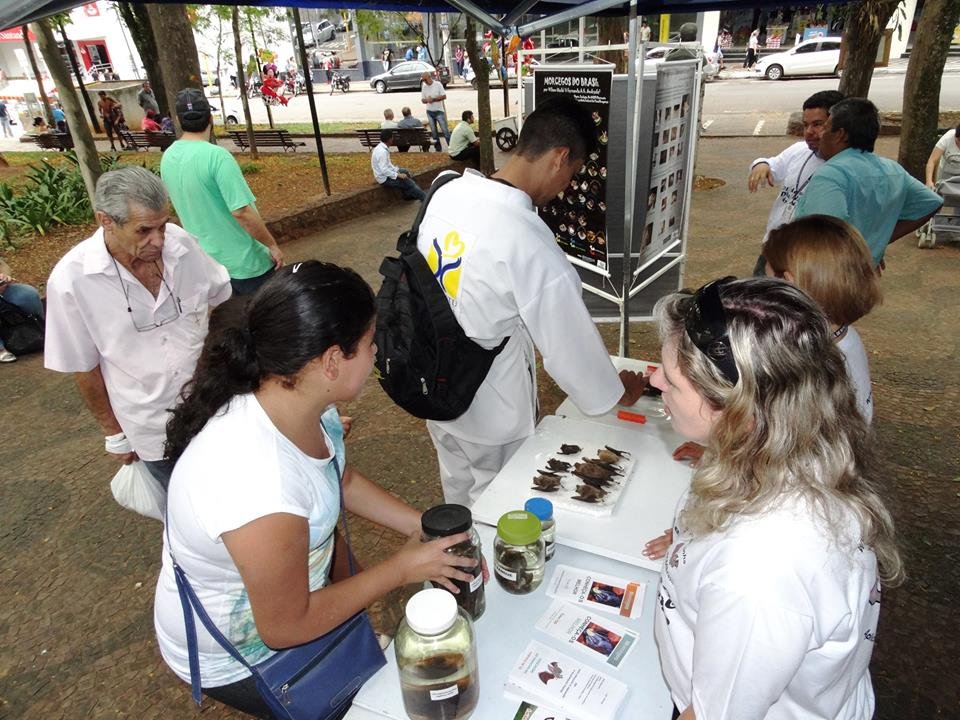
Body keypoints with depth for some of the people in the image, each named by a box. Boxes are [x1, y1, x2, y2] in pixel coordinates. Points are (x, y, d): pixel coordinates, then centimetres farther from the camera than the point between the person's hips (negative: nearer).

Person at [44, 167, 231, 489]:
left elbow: (219, 299, 5)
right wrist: (114, 433, 1)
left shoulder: (182, 243, -14)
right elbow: (84, 367, -7)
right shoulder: (71, 280, -19)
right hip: (152, 430, -2)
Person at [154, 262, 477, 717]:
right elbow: (286, 627, -25)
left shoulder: (300, 401, -18)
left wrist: (424, 528, -7)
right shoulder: (260, 487, -41)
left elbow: (345, 481, 1)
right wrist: (403, 568, -19)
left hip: (283, 591, 5)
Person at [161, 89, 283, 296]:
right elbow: (241, 211, -25)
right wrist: (272, 245, -14)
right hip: (245, 261, -7)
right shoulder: (216, 155, -22)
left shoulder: (167, 158, 1)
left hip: (209, 262, 7)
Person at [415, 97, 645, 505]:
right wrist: (617, 392, 0)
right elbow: (570, 343, -19)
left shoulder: (447, 193, -10)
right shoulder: (532, 248, -31)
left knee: (458, 491, 31)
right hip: (491, 413, -7)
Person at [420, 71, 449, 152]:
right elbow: (422, 100, 10)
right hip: (429, 111, 4)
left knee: (445, 129, -7)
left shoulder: (438, 84, -6)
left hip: (439, 111, -4)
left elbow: (444, 96, -10)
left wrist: (433, 99, -17)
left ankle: (451, 146, -4)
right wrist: (427, 100, -13)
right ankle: (437, 147, 14)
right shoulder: (424, 87, 7)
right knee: (433, 131, 6)